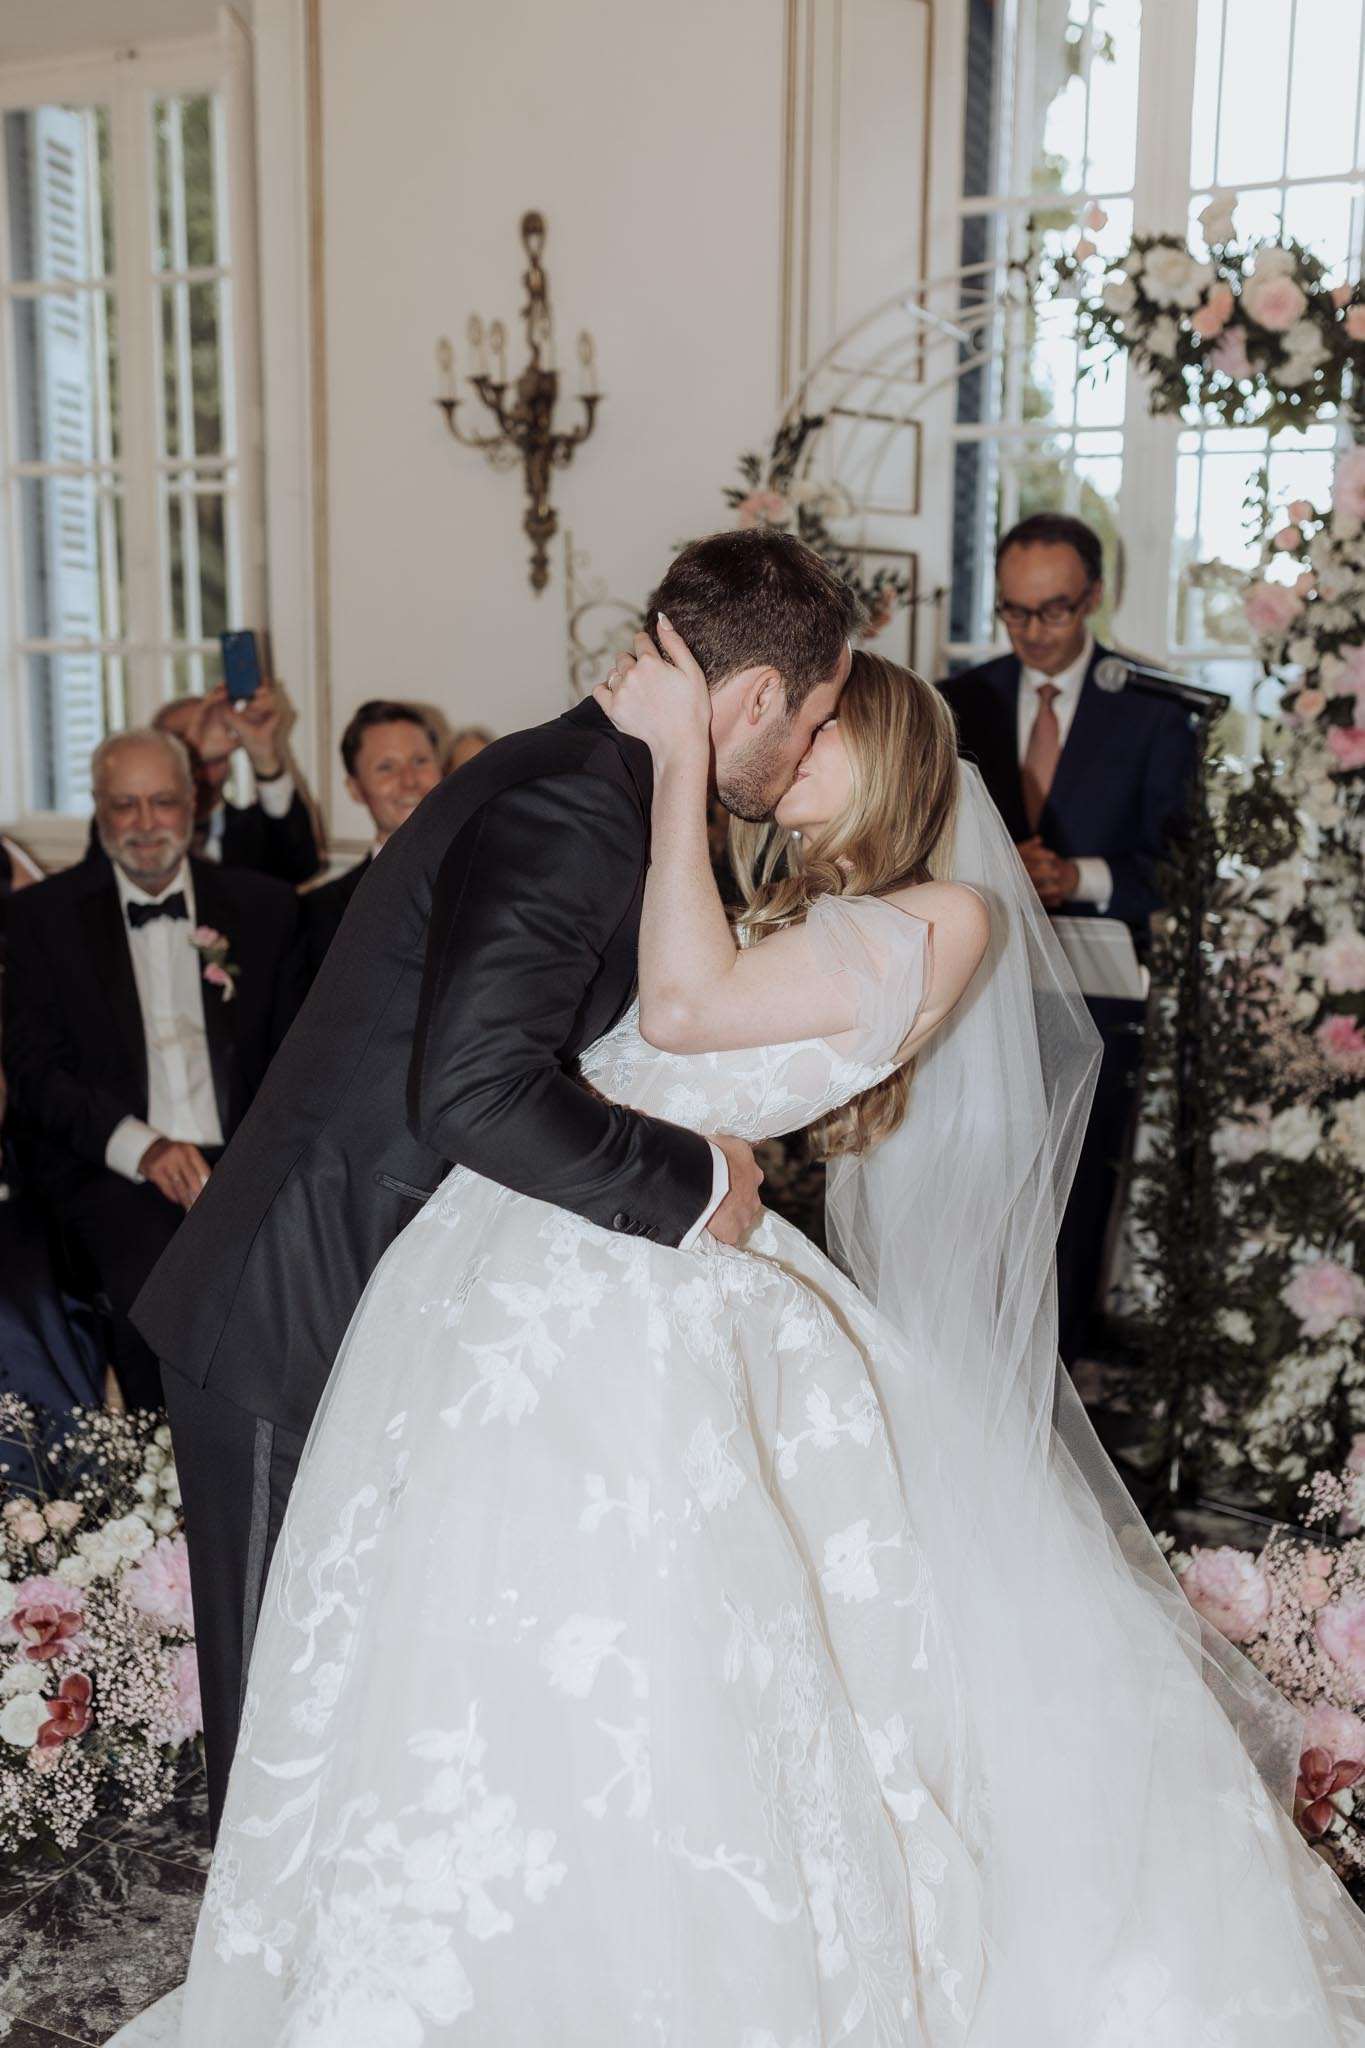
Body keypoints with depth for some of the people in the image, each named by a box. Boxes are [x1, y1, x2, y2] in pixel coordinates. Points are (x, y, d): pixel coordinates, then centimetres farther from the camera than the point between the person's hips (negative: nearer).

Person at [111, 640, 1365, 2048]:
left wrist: (682, 751, -5)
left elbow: (687, 1007, -9)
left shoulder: (949, 915, 1)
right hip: (520, 1258, 6)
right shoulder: (776, 912, 24)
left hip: (651, 1289, -6)